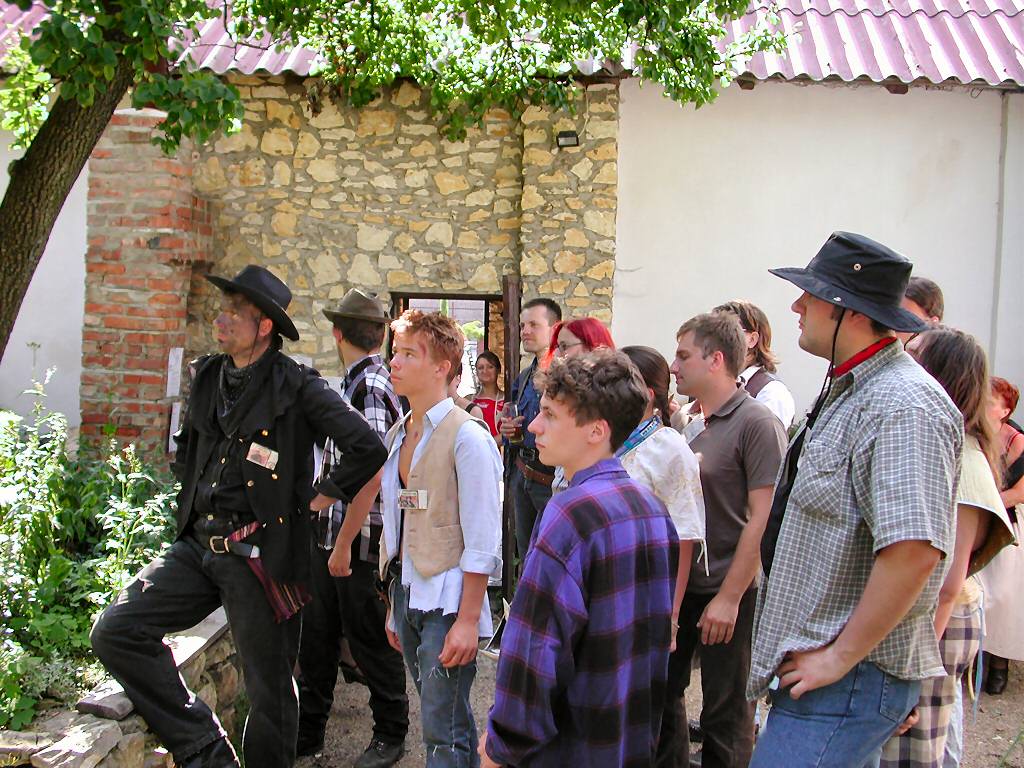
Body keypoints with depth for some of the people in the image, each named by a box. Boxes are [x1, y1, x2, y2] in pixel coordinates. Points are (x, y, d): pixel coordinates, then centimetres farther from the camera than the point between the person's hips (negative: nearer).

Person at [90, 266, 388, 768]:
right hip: (197, 545, 7)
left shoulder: (297, 386, -11)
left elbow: (368, 448, -16)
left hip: (261, 554, -6)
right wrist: (195, 497, 16)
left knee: (269, 688, 6)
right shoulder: (207, 377, 9)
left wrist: (319, 498, -7)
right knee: (115, 631, -5)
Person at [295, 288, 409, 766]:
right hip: (327, 531, 9)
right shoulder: (353, 384, 10)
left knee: (370, 638, 6)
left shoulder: (372, 389, -18)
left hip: (361, 539, -8)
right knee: (317, 636, 16)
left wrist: (345, 544, -22)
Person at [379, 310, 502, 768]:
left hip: (447, 601, -7)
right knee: (438, 713, 16)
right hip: (407, 593, 7)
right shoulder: (396, 437, 10)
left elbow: (482, 541, -15)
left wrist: (468, 620, -17)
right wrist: (394, 605, 16)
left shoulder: (467, 437, -13)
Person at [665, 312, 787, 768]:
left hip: (727, 594, -7)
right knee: (662, 694, 16)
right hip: (678, 588, 7)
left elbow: (763, 519, -16)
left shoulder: (757, 424, -13)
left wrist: (729, 597, -18)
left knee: (725, 714, 6)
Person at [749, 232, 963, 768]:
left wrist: (839, 657, -22)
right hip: (811, 667, 10)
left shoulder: (902, 407, -20)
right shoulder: (847, 393, 13)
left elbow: (913, 552, -30)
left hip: (849, 678, -10)